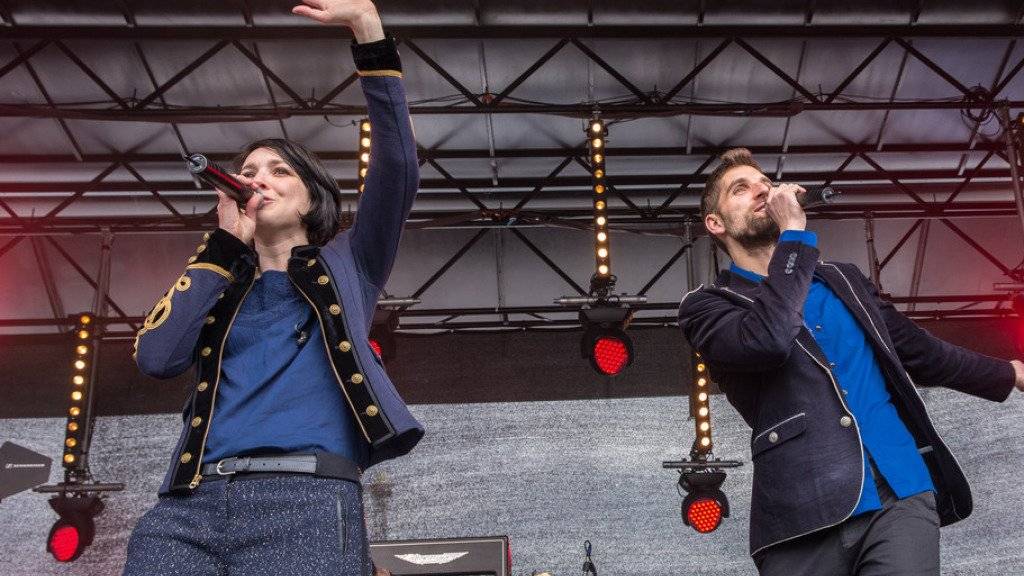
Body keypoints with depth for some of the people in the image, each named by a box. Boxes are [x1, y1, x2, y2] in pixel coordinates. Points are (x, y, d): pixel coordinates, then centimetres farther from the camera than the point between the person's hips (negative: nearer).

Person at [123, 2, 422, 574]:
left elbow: (399, 173, 4)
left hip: (309, 503, -2)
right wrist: (226, 243, 11)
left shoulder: (345, 265, 18)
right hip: (191, 506, 3)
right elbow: (157, 357, 5)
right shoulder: (218, 284, 25)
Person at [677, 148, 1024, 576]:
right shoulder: (706, 305, 4)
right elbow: (767, 342, -17)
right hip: (805, 513, -4)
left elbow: (918, 349, 33)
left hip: (902, 494, 4)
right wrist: (794, 233, -8)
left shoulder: (845, 279, 23)